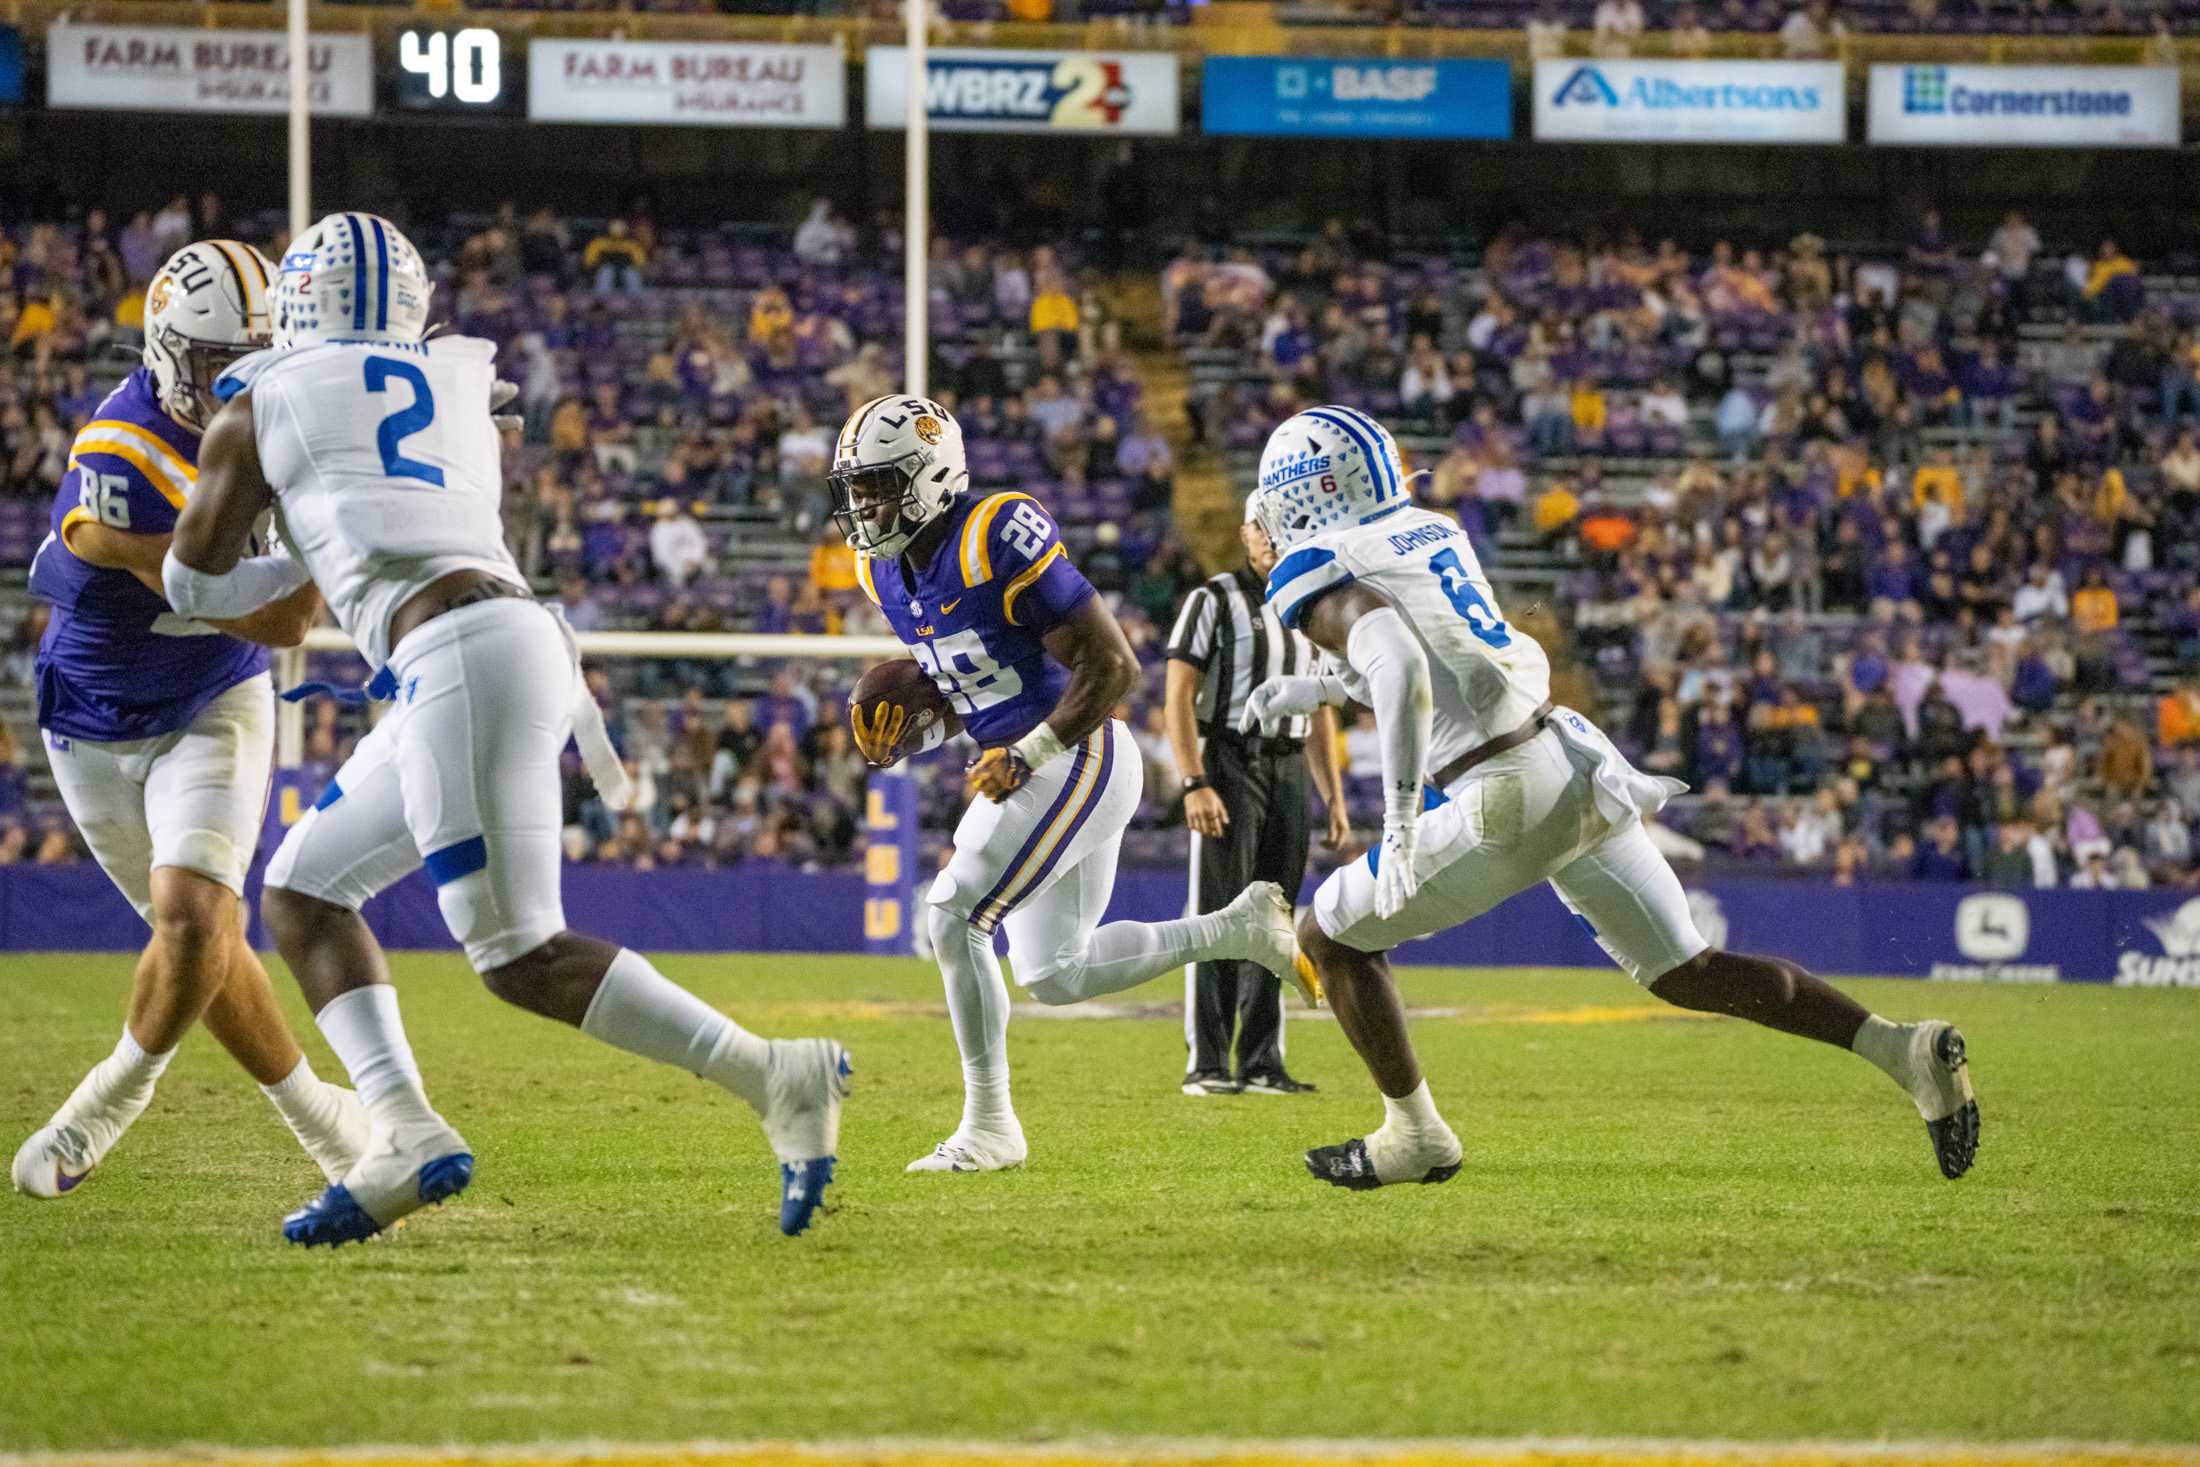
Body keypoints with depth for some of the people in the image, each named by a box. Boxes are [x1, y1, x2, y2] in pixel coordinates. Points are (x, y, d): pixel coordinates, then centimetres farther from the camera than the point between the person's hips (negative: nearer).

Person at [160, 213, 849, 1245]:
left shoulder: (261, 410, 8)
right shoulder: (461, 391, 23)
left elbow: (193, 586, 21)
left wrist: (298, 565, 37)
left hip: (461, 653, -8)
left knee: (522, 958, -10)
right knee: (302, 890, 14)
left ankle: (776, 1079, -16)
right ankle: (404, 1133, 0)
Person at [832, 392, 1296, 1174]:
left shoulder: (998, 537, -21)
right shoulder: (888, 573, 6)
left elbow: (1112, 664, -20)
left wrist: (1029, 754, -20)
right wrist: (904, 738, -1)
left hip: (1080, 757, -10)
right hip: (1025, 767, 10)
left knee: (953, 915, -16)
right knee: (1055, 977, 13)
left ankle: (988, 1125, -6)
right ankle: (1240, 929, 26)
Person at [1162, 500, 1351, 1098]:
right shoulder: (1214, 601, -2)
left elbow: (1320, 713, 20)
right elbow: (1178, 698, -9)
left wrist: (1335, 798, 13)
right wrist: (1195, 784, -19)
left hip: (1288, 773, 6)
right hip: (1227, 765, -6)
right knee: (1219, 915, -9)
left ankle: (1261, 1064, 9)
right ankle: (1207, 1064, -8)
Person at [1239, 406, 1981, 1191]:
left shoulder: (1326, 581, -7)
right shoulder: (1433, 534, 18)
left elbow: (1403, 670, -26)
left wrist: (1399, 826, -26)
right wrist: (1317, 687, 33)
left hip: (1510, 801, -8)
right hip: (1581, 769, 8)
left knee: (1332, 935, 10)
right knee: (1684, 970, 14)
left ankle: (1414, 1137, 16)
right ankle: (1907, 1050, 3)